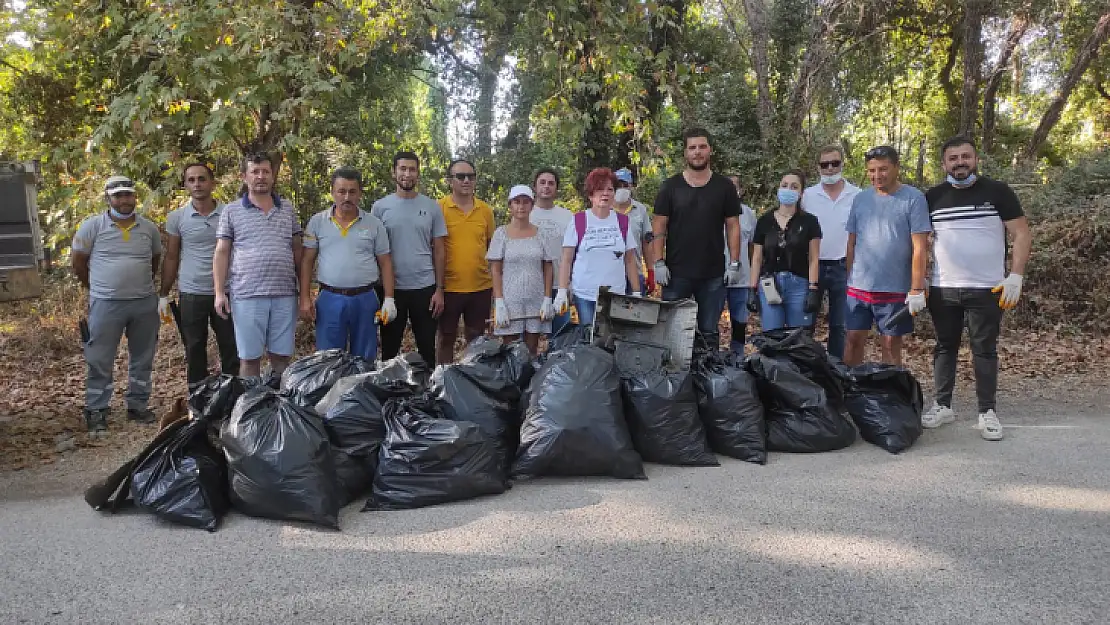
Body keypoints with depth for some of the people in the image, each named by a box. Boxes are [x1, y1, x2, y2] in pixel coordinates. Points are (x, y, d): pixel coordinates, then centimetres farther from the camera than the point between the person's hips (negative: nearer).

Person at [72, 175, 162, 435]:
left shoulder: (149, 228, 5)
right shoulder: (92, 226, -5)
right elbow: (79, 262, 3)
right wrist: (97, 288, 8)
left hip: (145, 303, 3)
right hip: (106, 304, -3)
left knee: (142, 359, 12)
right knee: (99, 361, 2)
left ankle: (138, 406, 25)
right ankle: (96, 413, 13)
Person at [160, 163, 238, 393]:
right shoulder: (176, 217, 3)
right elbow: (171, 258, 8)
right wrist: (163, 295, 4)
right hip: (191, 294, 1)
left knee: (231, 348, 3)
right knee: (194, 352, 9)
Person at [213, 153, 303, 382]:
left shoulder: (288, 208, 12)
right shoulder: (231, 211, 5)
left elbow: (297, 249, 14)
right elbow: (221, 253, 3)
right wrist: (219, 292, -4)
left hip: (285, 295, 2)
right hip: (247, 295, -2)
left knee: (282, 357, 7)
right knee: (249, 359, 4)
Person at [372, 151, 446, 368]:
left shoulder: (431, 207, 3)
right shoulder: (380, 207, 1)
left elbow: (438, 250, 5)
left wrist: (439, 289, -1)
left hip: (425, 287, 0)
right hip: (391, 289, 0)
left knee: (427, 349, 8)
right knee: (390, 349, 10)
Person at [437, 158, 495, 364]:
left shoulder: (485, 210, 4)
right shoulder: (439, 208, -6)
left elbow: (491, 247, 11)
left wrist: (496, 285, 10)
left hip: (481, 287, 3)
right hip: (449, 287, -2)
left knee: (476, 339, 14)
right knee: (446, 338, 10)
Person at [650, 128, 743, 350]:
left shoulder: (724, 187, 5)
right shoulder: (671, 186, 3)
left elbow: (733, 227, 5)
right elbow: (659, 227, 1)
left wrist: (734, 264, -2)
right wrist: (658, 263, -8)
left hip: (713, 274, 1)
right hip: (676, 273, -1)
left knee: (709, 332, 9)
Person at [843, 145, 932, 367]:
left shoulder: (913, 198, -5)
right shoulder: (861, 199, 7)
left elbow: (919, 248, -8)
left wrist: (917, 290, -13)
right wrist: (848, 280, 10)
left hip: (895, 289, -3)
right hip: (859, 287, 3)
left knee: (892, 344, 6)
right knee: (853, 340, 6)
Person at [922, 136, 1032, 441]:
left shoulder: (998, 191, -1)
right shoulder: (932, 197, 6)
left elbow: (1022, 234, -1)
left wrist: (1016, 276, -10)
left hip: (987, 289, -2)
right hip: (942, 289, 2)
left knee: (985, 350, 3)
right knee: (945, 347, 10)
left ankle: (987, 412, 11)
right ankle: (942, 405, 19)